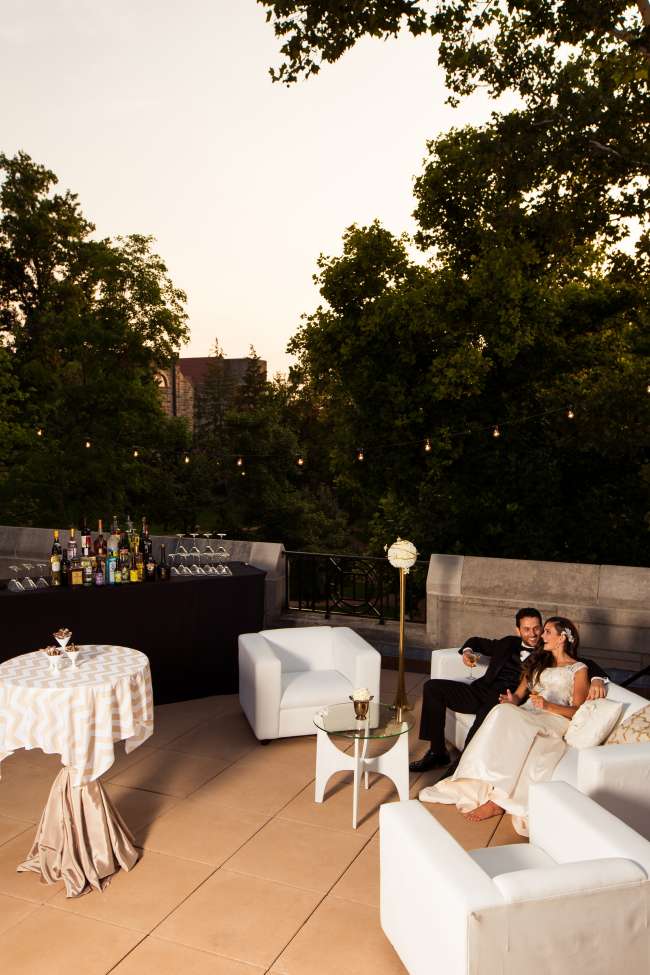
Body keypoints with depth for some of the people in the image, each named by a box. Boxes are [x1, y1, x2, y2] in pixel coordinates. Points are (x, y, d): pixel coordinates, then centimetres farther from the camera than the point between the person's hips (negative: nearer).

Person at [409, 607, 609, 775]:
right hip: (482, 691, 5)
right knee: (433, 687, -9)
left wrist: (597, 679, -20)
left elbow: (585, 664, 3)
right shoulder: (508, 644, 23)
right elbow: (477, 641, 35)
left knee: (489, 710, -41)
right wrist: (467, 651, 12)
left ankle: (461, 766, -28)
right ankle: (438, 752, -4)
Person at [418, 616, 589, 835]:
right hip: (525, 716, 5)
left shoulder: (578, 669, 12)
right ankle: (483, 790, -39)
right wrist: (510, 700, -2)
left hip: (555, 721, -5)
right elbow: (519, 695, 23)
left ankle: (496, 799, -36)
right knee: (503, 712, -32)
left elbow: (577, 711, 1)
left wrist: (547, 706, -16)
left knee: (505, 717, -35)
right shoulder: (537, 661, 28)